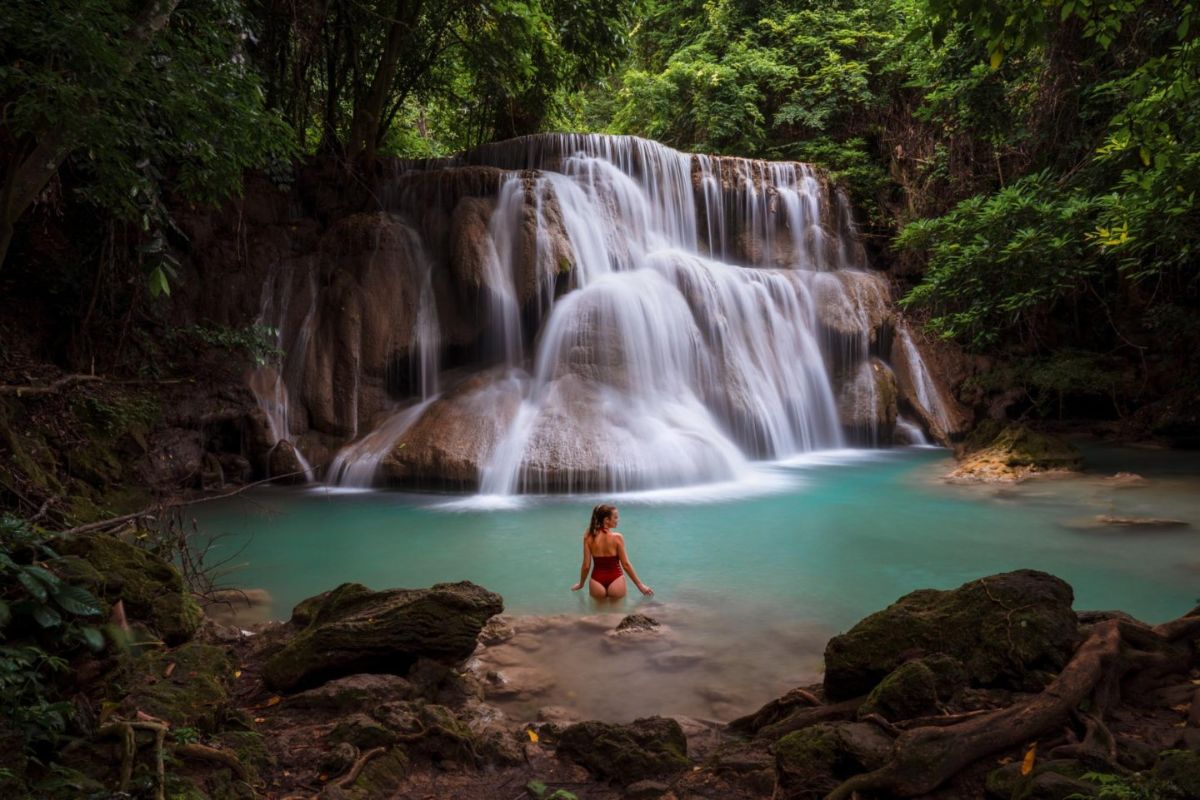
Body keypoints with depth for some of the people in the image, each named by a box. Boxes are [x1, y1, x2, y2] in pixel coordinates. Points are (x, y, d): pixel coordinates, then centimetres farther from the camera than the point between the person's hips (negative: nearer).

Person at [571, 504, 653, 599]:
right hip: (615, 578, -2)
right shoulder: (617, 537, -10)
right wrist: (640, 585, 4)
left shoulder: (589, 538, -4)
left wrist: (580, 584, 15)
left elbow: (586, 566, -2)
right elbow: (626, 564, -6)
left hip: (597, 580, 2)